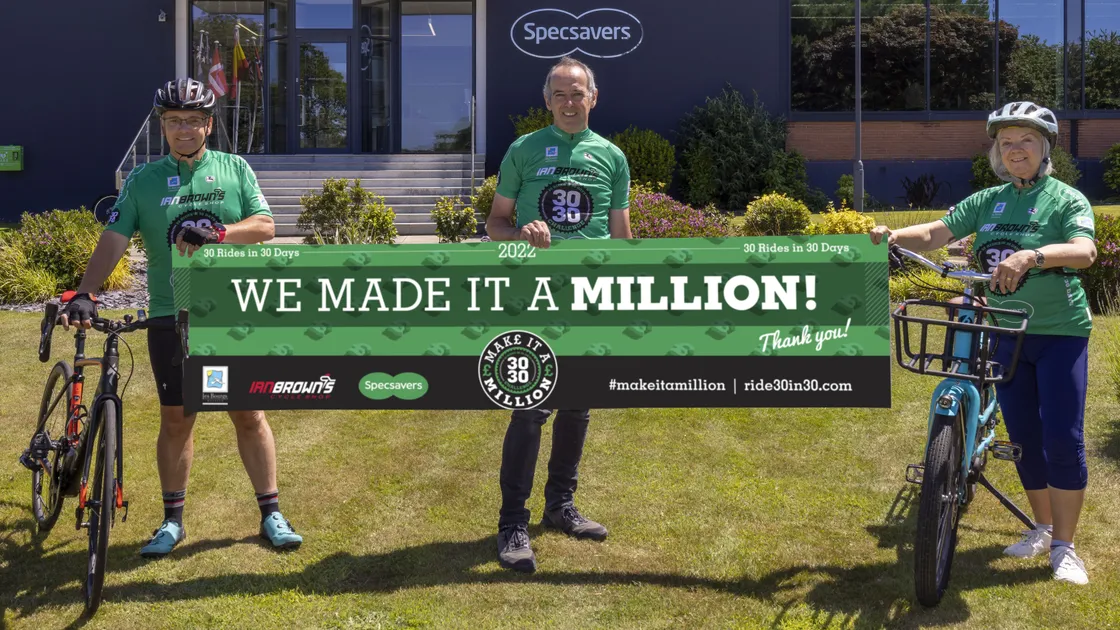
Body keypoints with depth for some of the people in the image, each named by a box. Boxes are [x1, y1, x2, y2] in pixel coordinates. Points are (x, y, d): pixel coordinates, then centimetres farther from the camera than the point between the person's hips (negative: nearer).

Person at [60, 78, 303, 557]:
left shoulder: (234, 169, 5)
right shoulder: (143, 180, 5)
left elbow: (265, 226, -2)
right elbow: (113, 240, -2)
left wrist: (217, 232, -20)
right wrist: (85, 293, -17)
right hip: (170, 316, 0)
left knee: (249, 414, 4)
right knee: (176, 418, 7)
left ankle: (271, 514, 14)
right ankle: (172, 520, 19)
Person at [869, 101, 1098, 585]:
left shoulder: (1067, 199, -7)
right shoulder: (987, 202, 7)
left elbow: (1084, 250, -25)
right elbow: (938, 232, -2)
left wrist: (1032, 256, -43)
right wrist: (893, 236, -22)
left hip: (1060, 332, -5)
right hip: (1008, 332, 5)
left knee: (1062, 437, -8)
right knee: (1023, 437, 11)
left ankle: (1064, 546, 2)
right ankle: (1042, 527, 28)